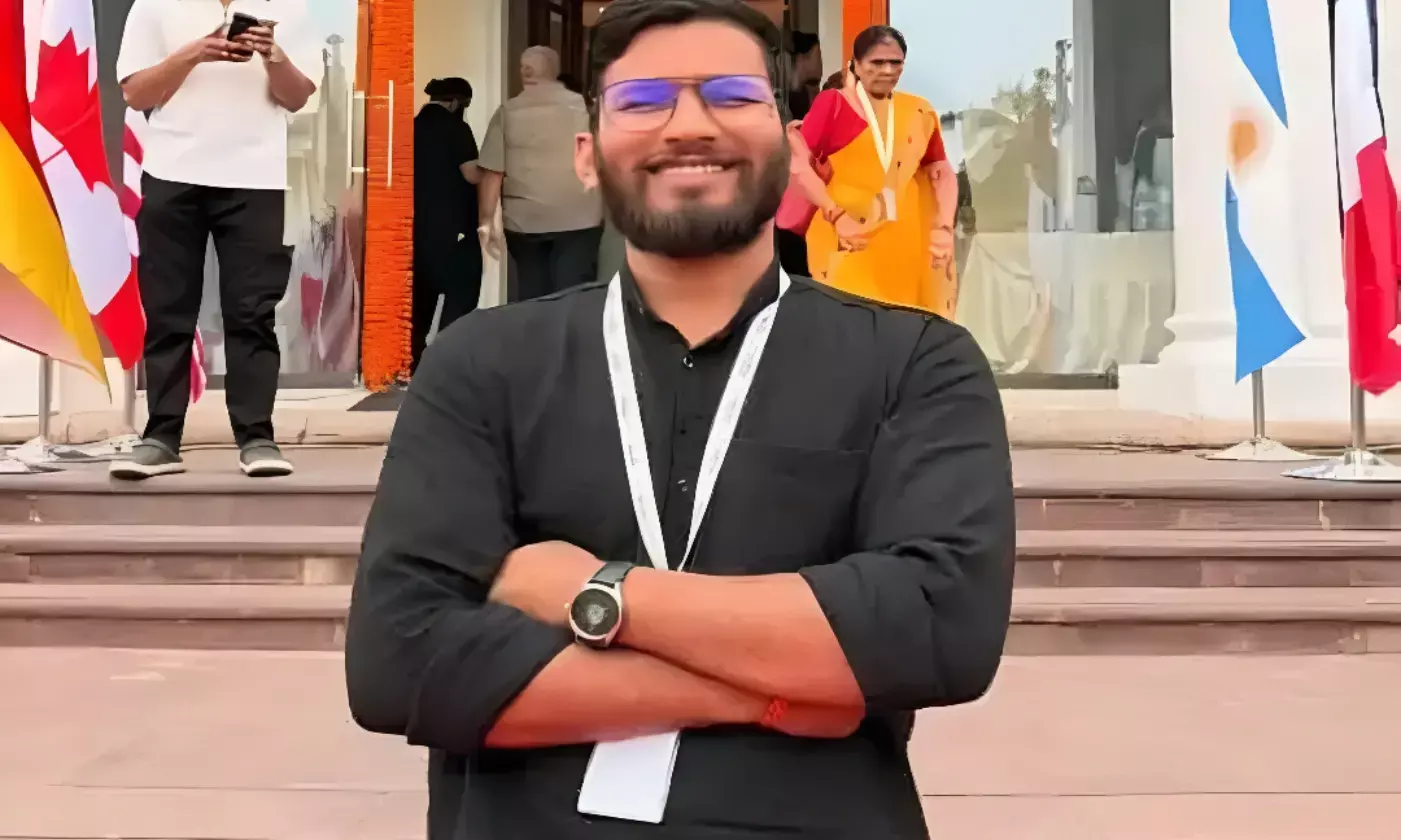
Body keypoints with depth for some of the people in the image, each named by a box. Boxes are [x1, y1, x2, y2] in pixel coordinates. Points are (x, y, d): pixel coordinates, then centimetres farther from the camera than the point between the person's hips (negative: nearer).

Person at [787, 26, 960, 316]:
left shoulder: (918, 112, 10)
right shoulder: (833, 103, 1)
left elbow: (943, 172, 13)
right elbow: (799, 164, -6)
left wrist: (945, 226, -3)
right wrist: (837, 216, -16)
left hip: (904, 242, 3)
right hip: (848, 237, -3)